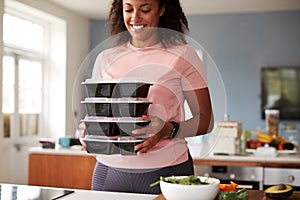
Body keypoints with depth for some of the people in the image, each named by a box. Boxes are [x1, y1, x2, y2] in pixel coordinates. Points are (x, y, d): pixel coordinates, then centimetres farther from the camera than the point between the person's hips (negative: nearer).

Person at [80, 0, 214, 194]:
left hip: (166, 171, -2)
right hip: (109, 169, 3)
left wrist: (169, 130, -20)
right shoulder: (105, 59, 9)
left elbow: (206, 120, -2)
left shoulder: (183, 55, -1)